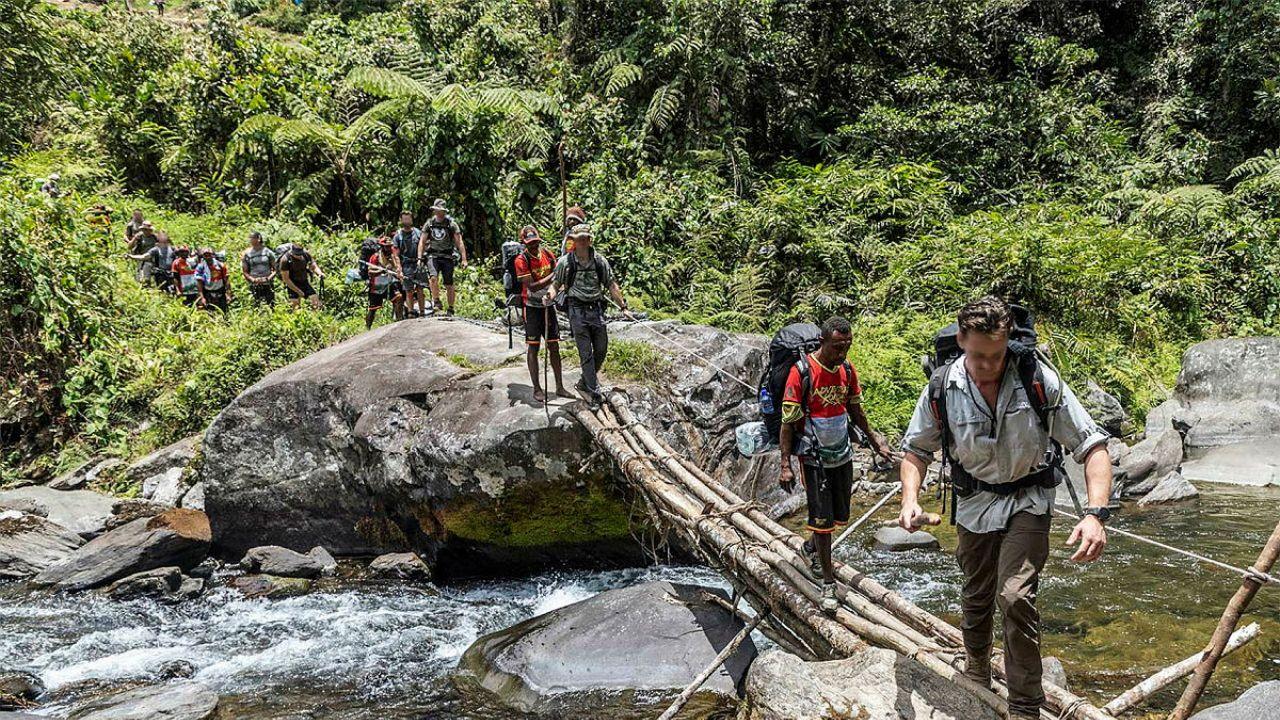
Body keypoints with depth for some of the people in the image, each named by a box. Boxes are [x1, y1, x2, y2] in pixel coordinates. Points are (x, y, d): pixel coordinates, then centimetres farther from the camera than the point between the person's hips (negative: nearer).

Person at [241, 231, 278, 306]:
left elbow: (275, 269, 6)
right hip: (254, 285, 0)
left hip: (268, 284, 0)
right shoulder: (247, 254, 4)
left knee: (271, 307, -2)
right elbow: (245, 271, 6)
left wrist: (269, 278, -12)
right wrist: (252, 279, -12)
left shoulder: (268, 252, 3)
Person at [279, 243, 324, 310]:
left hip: (304, 282, 4)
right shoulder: (285, 260, -22)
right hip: (292, 285, -4)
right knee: (294, 304, -15)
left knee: (315, 299, -10)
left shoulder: (305, 254, -11)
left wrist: (320, 273, -24)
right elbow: (286, 279, -18)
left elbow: (313, 266, 0)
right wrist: (298, 291, -18)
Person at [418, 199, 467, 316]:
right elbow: (422, 242, 6)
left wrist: (464, 260, -12)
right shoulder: (429, 223, 4)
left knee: (449, 284, 0)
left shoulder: (451, 224, -2)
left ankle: (451, 309, 13)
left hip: (447, 257, -1)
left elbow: (459, 242, -5)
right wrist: (419, 258, -4)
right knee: (433, 277, -25)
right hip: (433, 256, 1)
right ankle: (436, 302, -13)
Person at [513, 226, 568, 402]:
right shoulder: (521, 260, -14)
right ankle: (537, 389, 8)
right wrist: (553, 275, -24)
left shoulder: (547, 254, 2)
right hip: (532, 307, -5)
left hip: (548, 306, 5)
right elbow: (532, 286, -23)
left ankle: (560, 387, 14)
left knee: (554, 347, 7)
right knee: (533, 348, 1)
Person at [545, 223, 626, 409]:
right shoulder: (565, 262, -4)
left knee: (601, 351, 8)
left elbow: (611, 285, 8)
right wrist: (551, 294, -19)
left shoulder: (600, 260, 3)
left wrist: (623, 305, 5)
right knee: (586, 354, -4)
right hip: (577, 311, -4)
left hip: (597, 309, 4)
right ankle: (594, 393, 1)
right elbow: (556, 284, 3)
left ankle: (584, 384, 29)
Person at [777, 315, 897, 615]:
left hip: (842, 454, 6)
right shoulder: (802, 372, -17)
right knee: (822, 519, -5)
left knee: (840, 516, 15)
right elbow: (788, 422, -15)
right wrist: (785, 465, -18)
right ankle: (828, 583, 6)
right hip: (814, 457, -6)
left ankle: (811, 546, 44)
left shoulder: (847, 369, 1)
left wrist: (875, 442, 20)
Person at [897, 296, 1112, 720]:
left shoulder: (1039, 381, -21)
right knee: (975, 600, 17)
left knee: (1015, 596, -21)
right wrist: (910, 498, -17)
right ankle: (977, 679, 44)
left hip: (1027, 501, -3)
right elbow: (917, 449, 2)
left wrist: (1096, 514, -31)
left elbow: (1093, 445, -18)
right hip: (974, 505, 3)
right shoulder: (942, 389, -14)